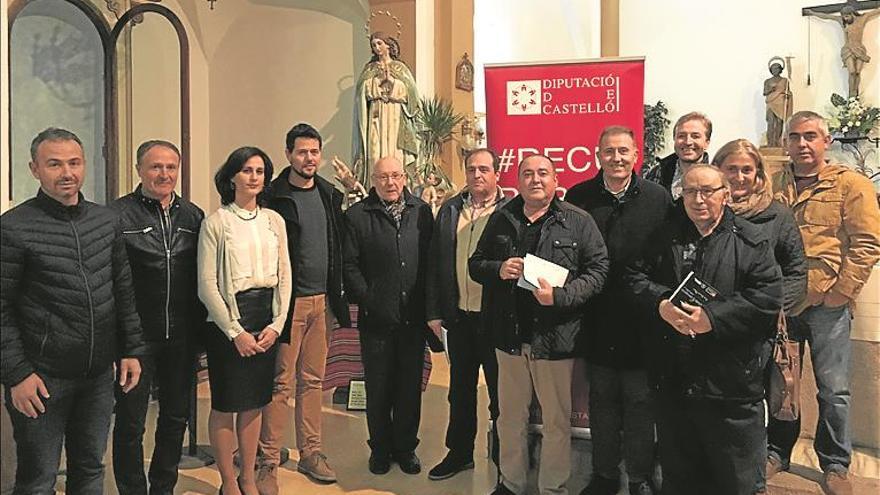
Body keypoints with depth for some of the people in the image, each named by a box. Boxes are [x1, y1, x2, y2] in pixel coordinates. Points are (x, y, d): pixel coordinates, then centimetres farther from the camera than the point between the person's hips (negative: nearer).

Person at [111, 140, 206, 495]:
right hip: (137, 336, -4)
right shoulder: (119, 214, -7)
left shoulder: (193, 216, 7)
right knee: (130, 423, 7)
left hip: (182, 337, 5)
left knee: (176, 418, 16)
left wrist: (199, 327, 7)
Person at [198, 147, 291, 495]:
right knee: (225, 406, 6)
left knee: (253, 404, 13)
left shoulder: (274, 220, 7)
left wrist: (276, 324, -2)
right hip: (228, 322, -4)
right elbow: (207, 285, -9)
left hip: (267, 324, 4)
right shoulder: (216, 222, -6)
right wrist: (235, 332, -11)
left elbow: (284, 275, 8)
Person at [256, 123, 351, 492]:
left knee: (313, 381, 13)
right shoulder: (274, 197, -7)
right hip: (289, 301, -5)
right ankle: (268, 462, 11)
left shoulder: (330, 195, 11)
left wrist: (336, 297, 10)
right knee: (281, 384, 0)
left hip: (322, 301, 5)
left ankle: (310, 453, 24)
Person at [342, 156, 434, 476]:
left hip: (413, 316, 2)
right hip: (376, 317, -2)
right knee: (378, 387, 10)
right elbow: (350, 265, -2)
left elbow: (430, 260, 5)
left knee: (410, 386, 12)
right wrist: (368, 300, -10)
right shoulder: (356, 215, 0)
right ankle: (380, 448, 28)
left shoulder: (422, 211, 6)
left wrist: (428, 304, -1)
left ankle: (405, 447, 29)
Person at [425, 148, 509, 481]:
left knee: (500, 393, 10)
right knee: (460, 390, 18)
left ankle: (505, 461, 27)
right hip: (459, 316, 4)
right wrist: (434, 312, 3)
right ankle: (459, 453, 36)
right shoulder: (450, 210, 6)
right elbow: (435, 263, 7)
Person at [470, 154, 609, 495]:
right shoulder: (500, 219, 8)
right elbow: (475, 264, 11)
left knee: (556, 423, 10)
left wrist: (559, 296, -20)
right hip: (510, 336, 3)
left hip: (555, 338, -3)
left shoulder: (578, 222, -3)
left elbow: (598, 270, -7)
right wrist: (499, 269, -11)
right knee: (510, 418, 17)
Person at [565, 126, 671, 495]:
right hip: (597, 319, 1)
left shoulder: (658, 197, -1)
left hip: (641, 318, -1)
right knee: (602, 399, 14)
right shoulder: (579, 196, 2)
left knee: (640, 401, 10)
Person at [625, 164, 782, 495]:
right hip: (673, 378, 3)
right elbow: (635, 277, 3)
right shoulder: (665, 236, 8)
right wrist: (661, 304, -15)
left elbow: (768, 296, -12)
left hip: (732, 384, -3)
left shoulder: (750, 241, -2)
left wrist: (713, 317, -21)